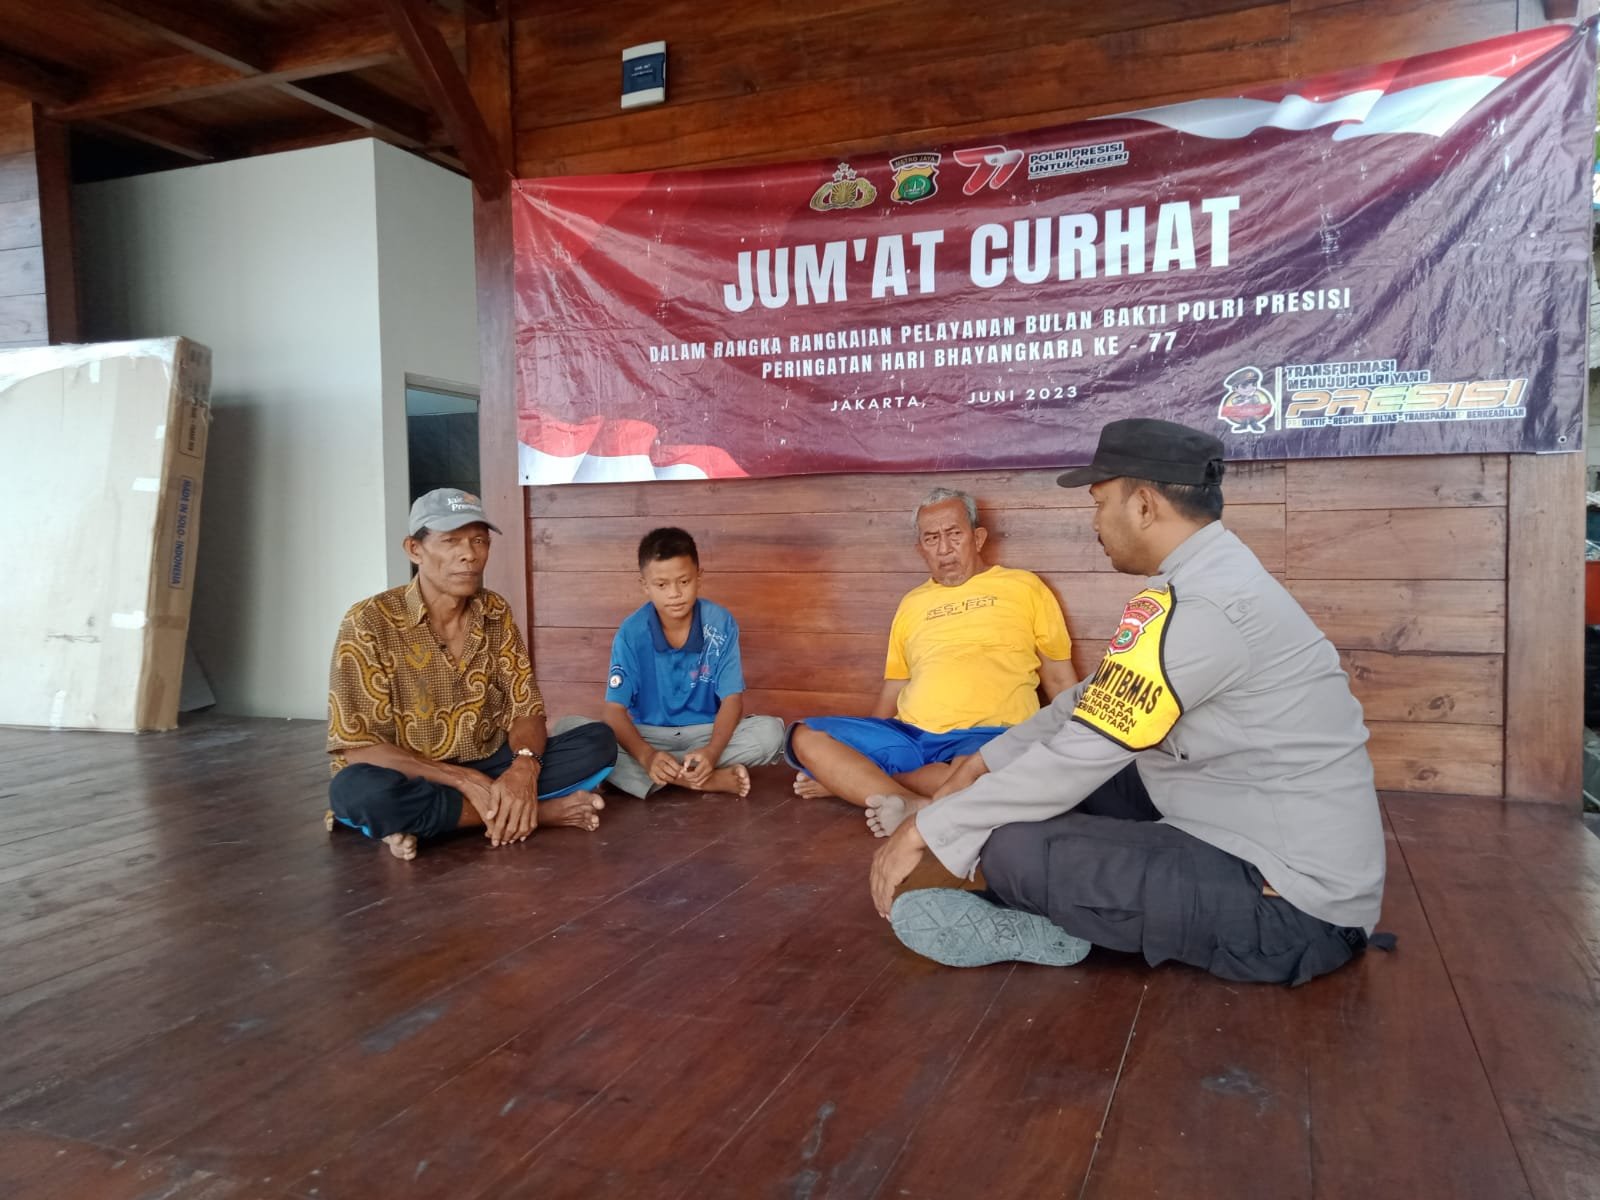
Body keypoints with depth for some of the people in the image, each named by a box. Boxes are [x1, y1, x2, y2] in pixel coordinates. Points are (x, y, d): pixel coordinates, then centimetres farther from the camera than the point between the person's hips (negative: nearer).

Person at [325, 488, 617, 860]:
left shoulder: (496, 613, 1)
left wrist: (524, 767, -25)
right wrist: (468, 781, -26)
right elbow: (358, 747, -18)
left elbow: (525, 709, -1)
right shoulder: (369, 623, -14)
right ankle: (537, 810, -20)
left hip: (487, 770, 4)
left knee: (599, 742, -13)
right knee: (358, 788, -38)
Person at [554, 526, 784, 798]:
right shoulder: (631, 633, -10)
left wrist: (711, 752, -31)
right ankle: (707, 779, -30)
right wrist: (647, 756, -34)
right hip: (648, 735, 1)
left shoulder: (721, 623, -9)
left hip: (706, 733, -1)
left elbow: (732, 699, -11)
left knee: (771, 731, -26)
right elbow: (615, 711, -14)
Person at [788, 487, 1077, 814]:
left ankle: (852, 782, -21)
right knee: (806, 738, -18)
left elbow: (1059, 680, 13)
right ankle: (915, 806, -30)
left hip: (988, 737, -4)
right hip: (908, 736, 4)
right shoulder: (912, 603, 22)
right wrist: (859, 745, 13)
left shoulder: (1023, 587, 12)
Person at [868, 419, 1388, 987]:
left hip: (1292, 907, -10)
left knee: (1012, 849, -20)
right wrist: (983, 763, 15)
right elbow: (1092, 705, 15)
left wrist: (927, 829, -12)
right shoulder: (1212, 577, 8)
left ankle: (1040, 930, 7)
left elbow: (1078, 755, -22)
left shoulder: (1195, 606, -25)